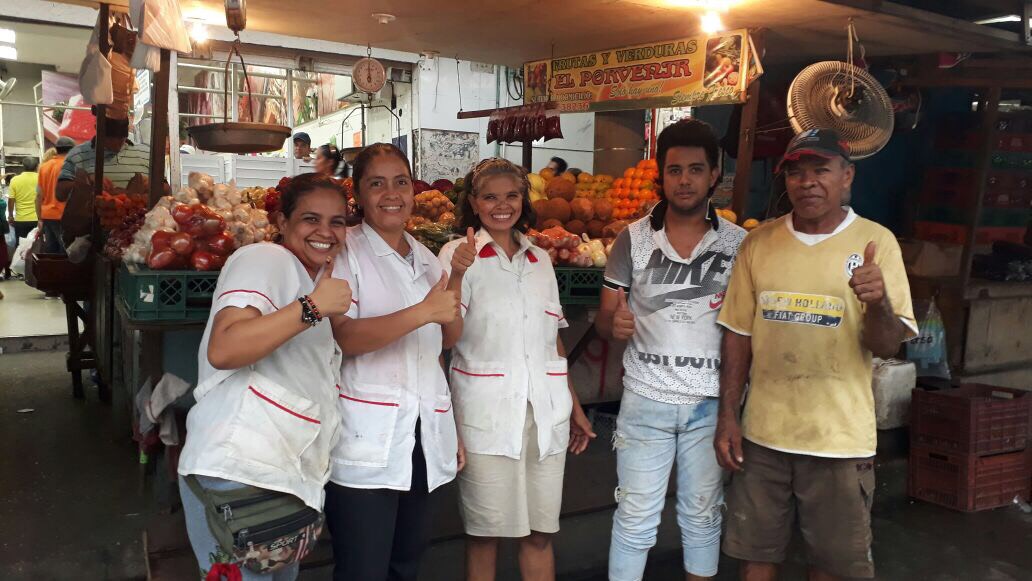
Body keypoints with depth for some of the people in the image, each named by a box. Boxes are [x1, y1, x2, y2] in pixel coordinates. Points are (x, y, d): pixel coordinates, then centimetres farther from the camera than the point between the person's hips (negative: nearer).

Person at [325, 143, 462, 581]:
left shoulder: (427, 261, 15)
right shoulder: (345, 252, -4)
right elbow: (344, 337, -18)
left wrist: (453, 430, 17)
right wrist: (423, 312, -26)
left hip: (424, 441, 6)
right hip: (366, 442, -6)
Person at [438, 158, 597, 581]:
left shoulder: (540, 259, 12)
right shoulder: (458, 253, -1)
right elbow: (449, 335, -12)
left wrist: (574, 405, 17)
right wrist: (458, 273, -27)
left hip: (546, 411, 4)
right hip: (486, 413, -4)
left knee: (541, 530, 11)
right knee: (485, 530, 6)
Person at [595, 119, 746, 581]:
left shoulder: (738, 243, -1)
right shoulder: (633, 240, -2)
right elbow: (603, 317, 2)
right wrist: (614, 324, -21)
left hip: (711, 403, 1)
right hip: (645, 400, -1)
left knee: (702, 515, 16)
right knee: (635, 519, 7)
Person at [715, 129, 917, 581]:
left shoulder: (876, 242, -6)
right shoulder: (758, 242, 1)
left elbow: (887, 346, -9)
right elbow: (738, 335, 5)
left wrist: (877, 302, -30)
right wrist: (727, 417, 2)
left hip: (840, 439, -2)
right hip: (763, 434, 2)